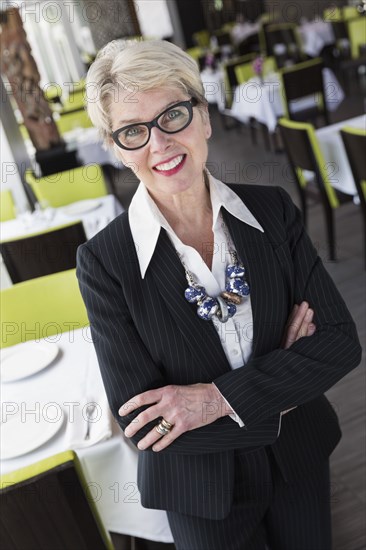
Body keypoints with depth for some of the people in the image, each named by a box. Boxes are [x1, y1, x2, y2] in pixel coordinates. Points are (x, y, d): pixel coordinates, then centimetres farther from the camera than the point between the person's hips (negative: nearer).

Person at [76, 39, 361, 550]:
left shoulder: (273, 210, -13)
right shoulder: (105, 261, -21)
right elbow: (140, 422, -20)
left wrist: (221, 397, -25)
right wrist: (280, 384, -20)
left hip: (299, 461, 3)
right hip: (202, 495, -2)